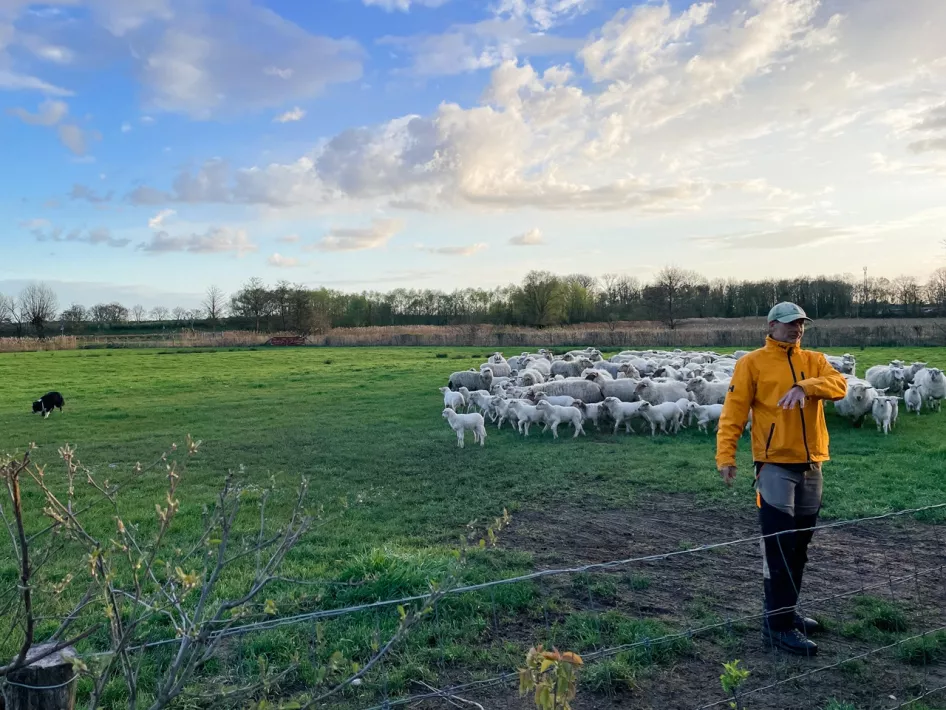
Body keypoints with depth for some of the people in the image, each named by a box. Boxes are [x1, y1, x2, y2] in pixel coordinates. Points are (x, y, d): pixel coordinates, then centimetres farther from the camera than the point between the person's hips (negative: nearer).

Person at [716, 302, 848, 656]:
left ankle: (783, 612, 28)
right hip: (775, 466, -6)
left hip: (811, 466, 6)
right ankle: (778, 625, 2)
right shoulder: (752, 363, -3)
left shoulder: (814, 360, 11)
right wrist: (725, 455, -20)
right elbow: (734, 411, -9)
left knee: (798, 546, 14)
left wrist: (805, 387, -26)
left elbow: (839, 384, -8)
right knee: (779, 548, -5)